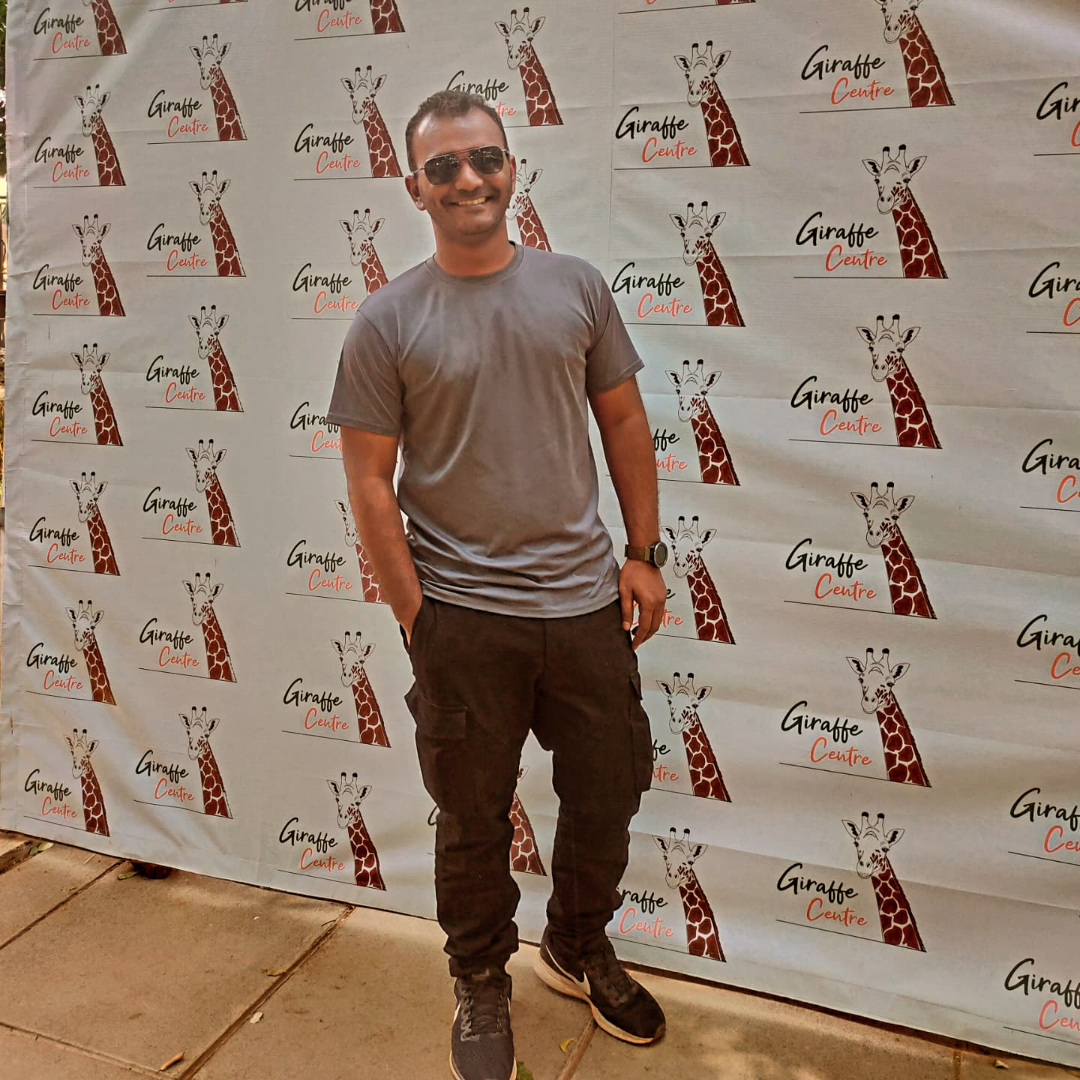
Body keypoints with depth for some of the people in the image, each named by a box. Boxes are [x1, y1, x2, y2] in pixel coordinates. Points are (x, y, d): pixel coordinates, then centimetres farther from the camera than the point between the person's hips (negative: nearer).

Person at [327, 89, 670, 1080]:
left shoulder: (577, 286, 4)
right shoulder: (388, 321, -4)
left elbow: (624, 421, 9)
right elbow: (369, 479, -5)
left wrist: (644, 552, 5)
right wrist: (415, 616, -7)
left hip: (587, 599, 3)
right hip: (463, 618, -2)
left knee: (607, 794, 17)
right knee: (475, 822, 13)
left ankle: (578, 947, 44)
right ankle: (483, 985, 39)